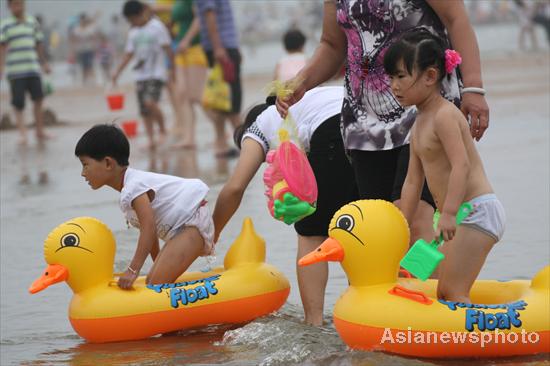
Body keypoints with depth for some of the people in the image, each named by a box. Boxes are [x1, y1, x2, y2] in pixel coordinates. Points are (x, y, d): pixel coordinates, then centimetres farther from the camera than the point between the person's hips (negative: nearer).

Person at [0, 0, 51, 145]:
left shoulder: (32, 22, 12)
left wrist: (44, 63, 21)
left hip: (33, 68, 4)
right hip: (15, 71, -4)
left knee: (38, 99, 2)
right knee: (18, 103, -2)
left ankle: (40, 131, 15)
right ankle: (22, 133, 3)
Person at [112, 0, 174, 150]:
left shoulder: (157, 27, -5)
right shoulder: (133, 33, 13)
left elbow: (167, 49, -7)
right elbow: (128, 54, 15)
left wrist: (173, 68, -10)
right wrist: (118, 72, 7)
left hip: (156, 73, -6)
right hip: (141, 75, 6)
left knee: (150, 102, -23)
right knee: (144, 110, 2)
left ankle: (162, 131, -3)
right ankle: (151, 139, 9)